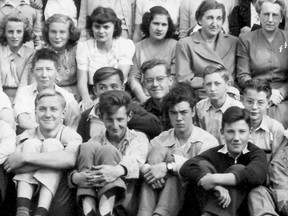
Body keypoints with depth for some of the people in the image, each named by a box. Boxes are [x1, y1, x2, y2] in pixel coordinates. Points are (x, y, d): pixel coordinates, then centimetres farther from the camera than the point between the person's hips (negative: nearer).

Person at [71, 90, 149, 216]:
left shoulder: (139, 138, 15)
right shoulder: (96, 142, 21)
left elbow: (136, 159, -10)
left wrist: (118, 170, -34)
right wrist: (75, 177, -24)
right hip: (96, 200, 2)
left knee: (108, 150, -19)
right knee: (87, 148, -13)